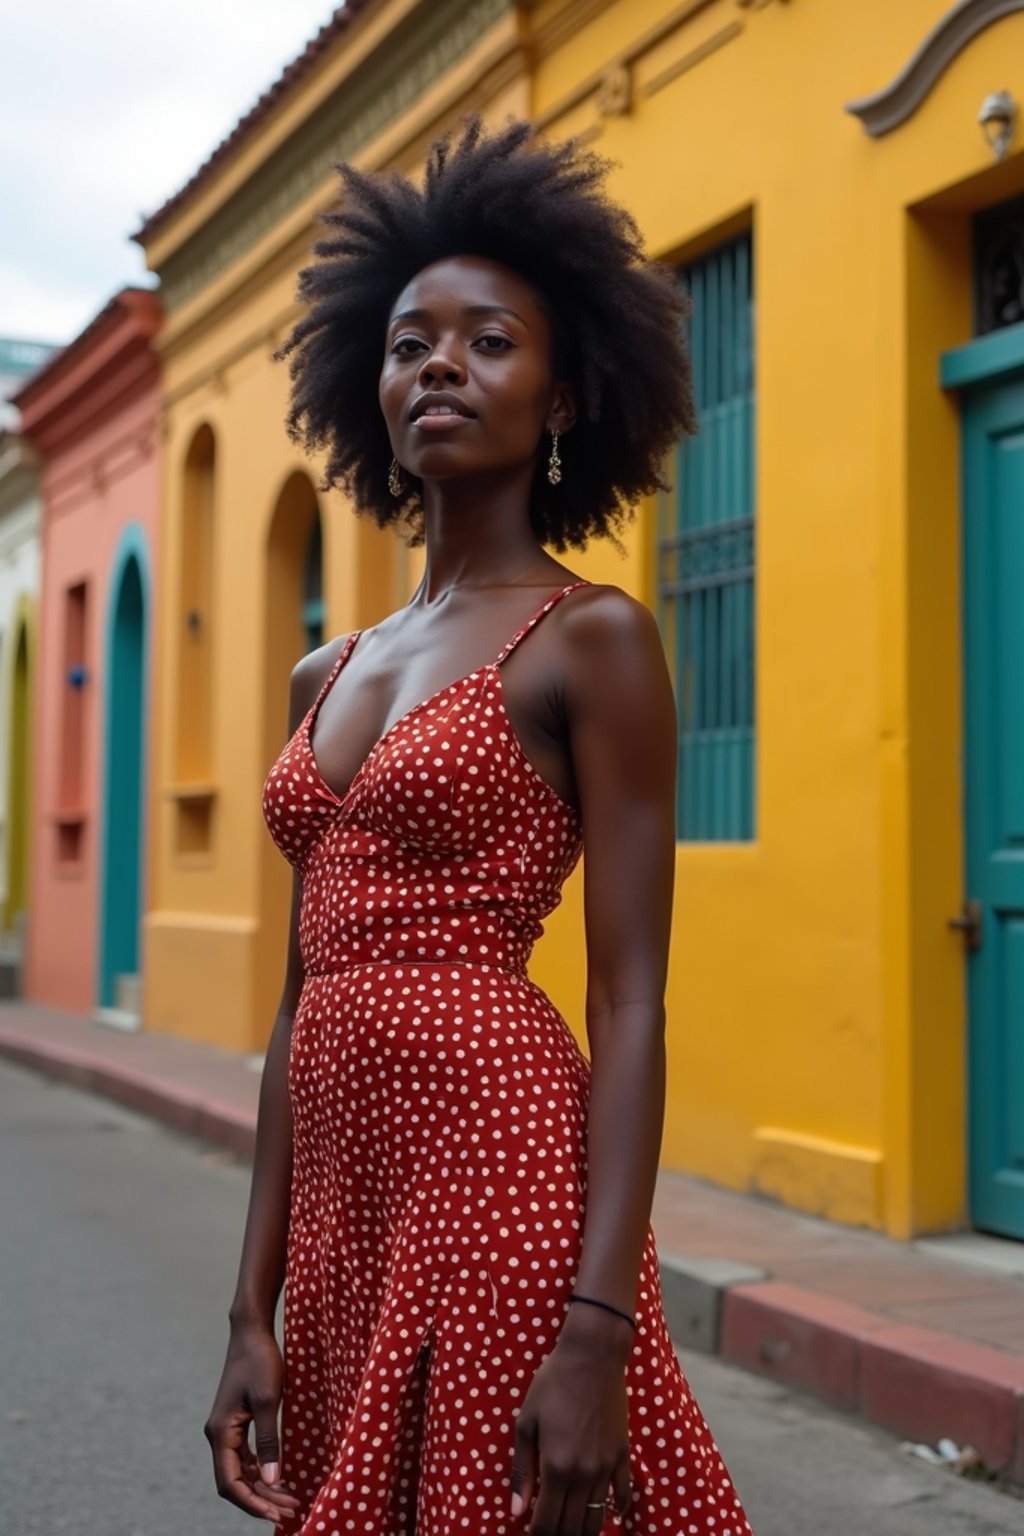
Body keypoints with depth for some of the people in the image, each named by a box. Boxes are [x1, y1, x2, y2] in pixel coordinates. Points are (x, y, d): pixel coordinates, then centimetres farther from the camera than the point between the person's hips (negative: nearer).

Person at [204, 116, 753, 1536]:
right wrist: (256, 1310, 11)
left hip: (505, 1175, -6)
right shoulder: (329, 673, 14)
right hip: (342, 1206, 7)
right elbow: (306, 1001, 13)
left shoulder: (592, 639, -5)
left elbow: (631, 1007, -11)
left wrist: (598, 1334, -18)